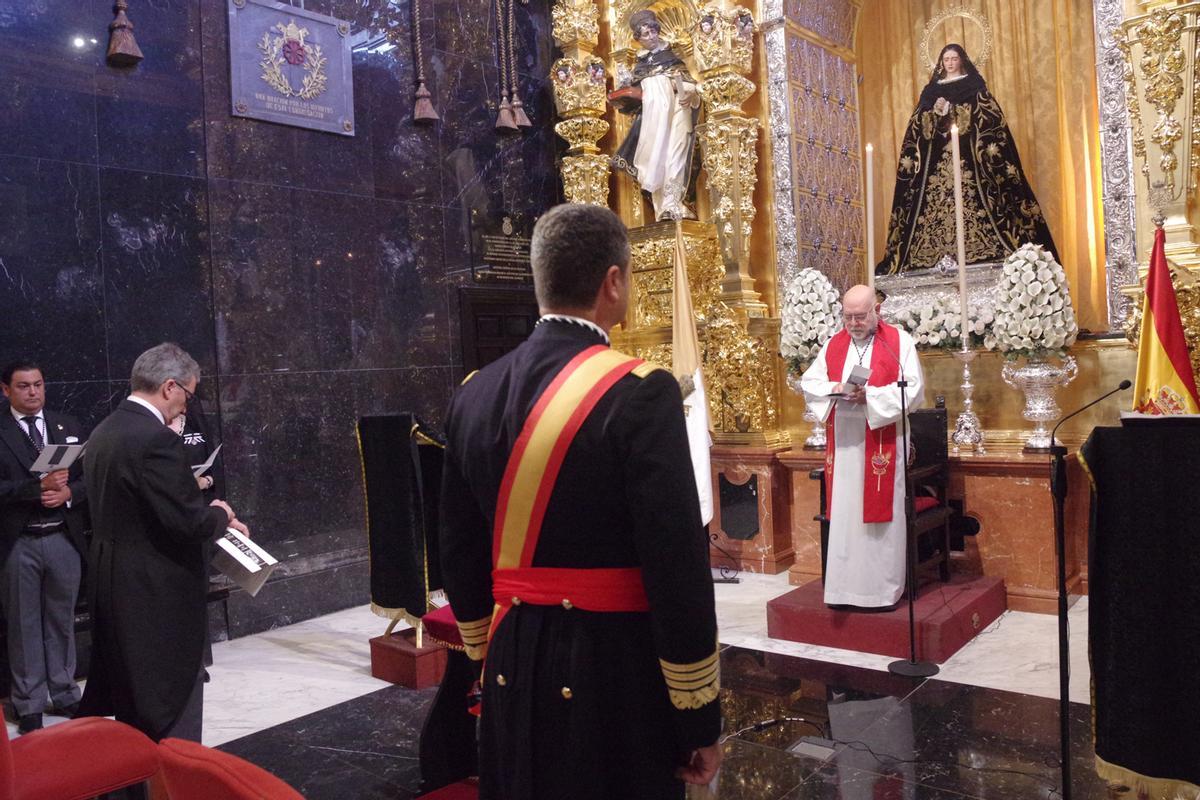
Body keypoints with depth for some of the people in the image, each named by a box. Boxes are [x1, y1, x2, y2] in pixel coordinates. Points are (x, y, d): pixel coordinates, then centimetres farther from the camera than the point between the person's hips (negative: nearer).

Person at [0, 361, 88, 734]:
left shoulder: (69, 427, 8)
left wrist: (68, 492, -12)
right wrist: (39, 486, -23)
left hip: (64, 538, 3)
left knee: (62, 621, 13)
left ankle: (63, 694, 26)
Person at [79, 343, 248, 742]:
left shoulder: (103, 433, 7)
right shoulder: (157, 439, -23)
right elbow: (189, 524, -24)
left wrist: (211, 518, 9)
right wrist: (220, 514, -3)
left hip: (114, 587, 9)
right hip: (159, 593, -9)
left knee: (134, 701, 21)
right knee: (171, 710, 4)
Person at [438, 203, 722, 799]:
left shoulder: (474, 393, 1)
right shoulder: (639, 392, -18)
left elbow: (459, 552, 7)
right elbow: (677, 565, -19)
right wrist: (699, 718, -8)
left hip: (512, 669, 5)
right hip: (615, 669, -5)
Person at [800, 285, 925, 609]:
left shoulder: (899, 341, -1)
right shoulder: (833, 345, 12)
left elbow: (913, 390, -8)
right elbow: (809, 383, 9)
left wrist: (870, 395, -18)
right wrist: (838, 389, -10)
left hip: (883, 444, -4)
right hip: (843, 444, 4)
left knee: (881, 516, 0)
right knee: (843, 516, 6)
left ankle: (883, 589, 11)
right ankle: (844, 586, 14)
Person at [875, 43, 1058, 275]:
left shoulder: (974, 83, 11)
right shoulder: (931, 88, 20)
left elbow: (986, 113, -3)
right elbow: (918, 121, 11)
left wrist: (950, 109, -12)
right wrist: (935, 111, -10)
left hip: (967, 149, -3)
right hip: (937, 151, 3)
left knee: (971, 200, -13)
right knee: (937, 200, -7)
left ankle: (979, 249, -14)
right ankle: (938, 255, -8)